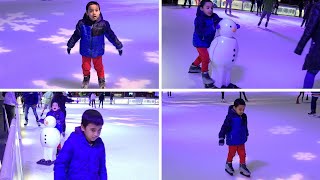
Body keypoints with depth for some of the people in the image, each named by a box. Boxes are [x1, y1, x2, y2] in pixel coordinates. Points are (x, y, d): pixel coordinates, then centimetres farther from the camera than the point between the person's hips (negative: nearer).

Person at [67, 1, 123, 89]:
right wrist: (70, 45, 8)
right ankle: (86, 78, 44)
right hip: (85, 51, 1)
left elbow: (111, 36, -7)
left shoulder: (103, 24, -16)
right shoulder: (82, 24, -15)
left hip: (98, 52, -1)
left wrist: (119, 46, -1)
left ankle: (101, 80, 38)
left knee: (99, 67, 13)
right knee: (85, 66, 16)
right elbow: (75, 36, -2)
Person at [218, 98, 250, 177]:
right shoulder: (230, 117, -22)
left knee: (242, 154, 11)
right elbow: (225, 127, -19)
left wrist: (246, 135, 27)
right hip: (232, 141, -5)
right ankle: (228, 164, 36)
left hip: (241, 140, 5)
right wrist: (221, 138, -18)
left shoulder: (244, 117, -1)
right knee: (232, 153, 13)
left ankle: (242, 166, 27)